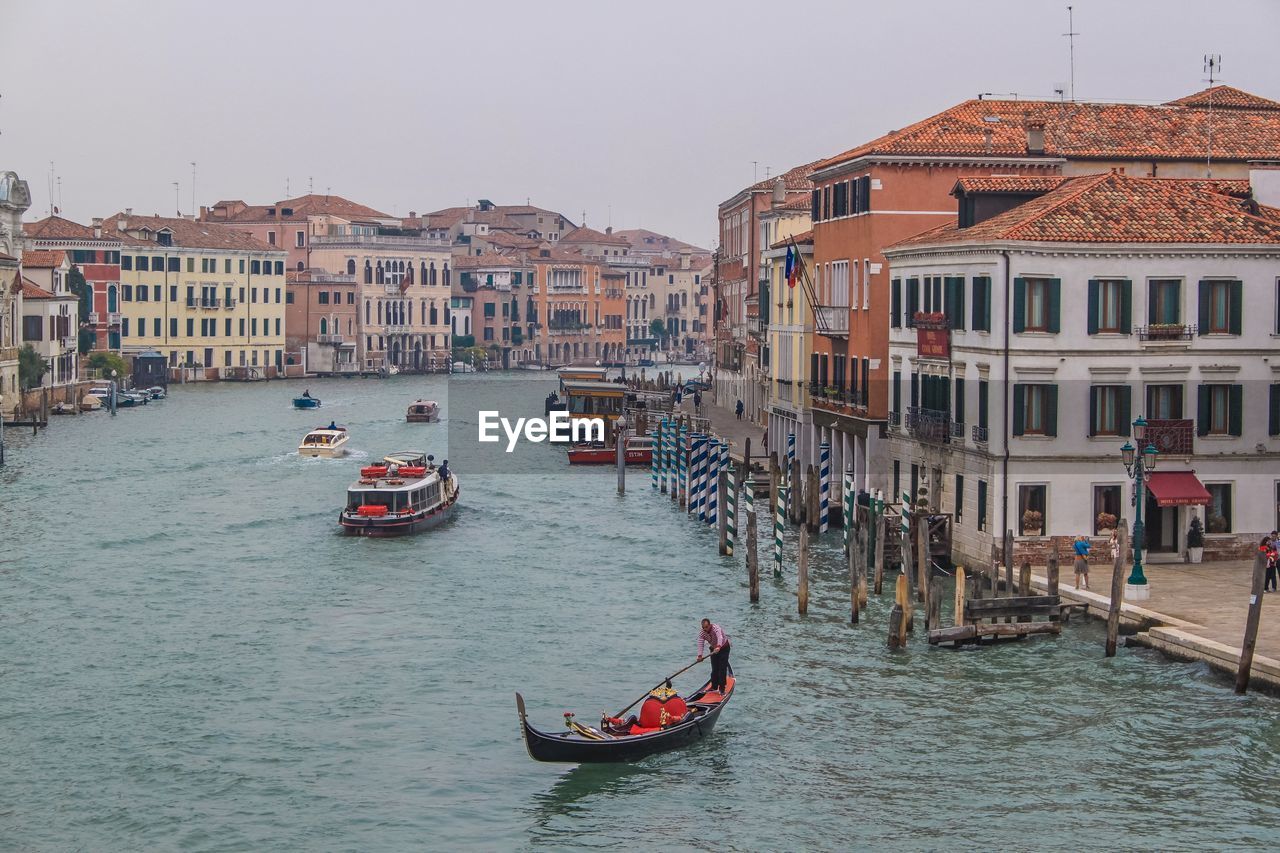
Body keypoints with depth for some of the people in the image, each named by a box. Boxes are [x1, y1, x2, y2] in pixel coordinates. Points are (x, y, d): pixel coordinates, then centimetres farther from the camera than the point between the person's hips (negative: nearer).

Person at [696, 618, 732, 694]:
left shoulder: (716, 628, -34)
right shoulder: (701, 633, -17)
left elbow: (720, 637, -53)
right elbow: (700, 643, -27)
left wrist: (718, 647, -72)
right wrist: (700, 655, -41)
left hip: (724, 648, -5)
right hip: (714, 649, 5)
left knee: (722, 668, -11)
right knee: (714, 668, 4)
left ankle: (722, 688, -8)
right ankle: (714, 687, 15)